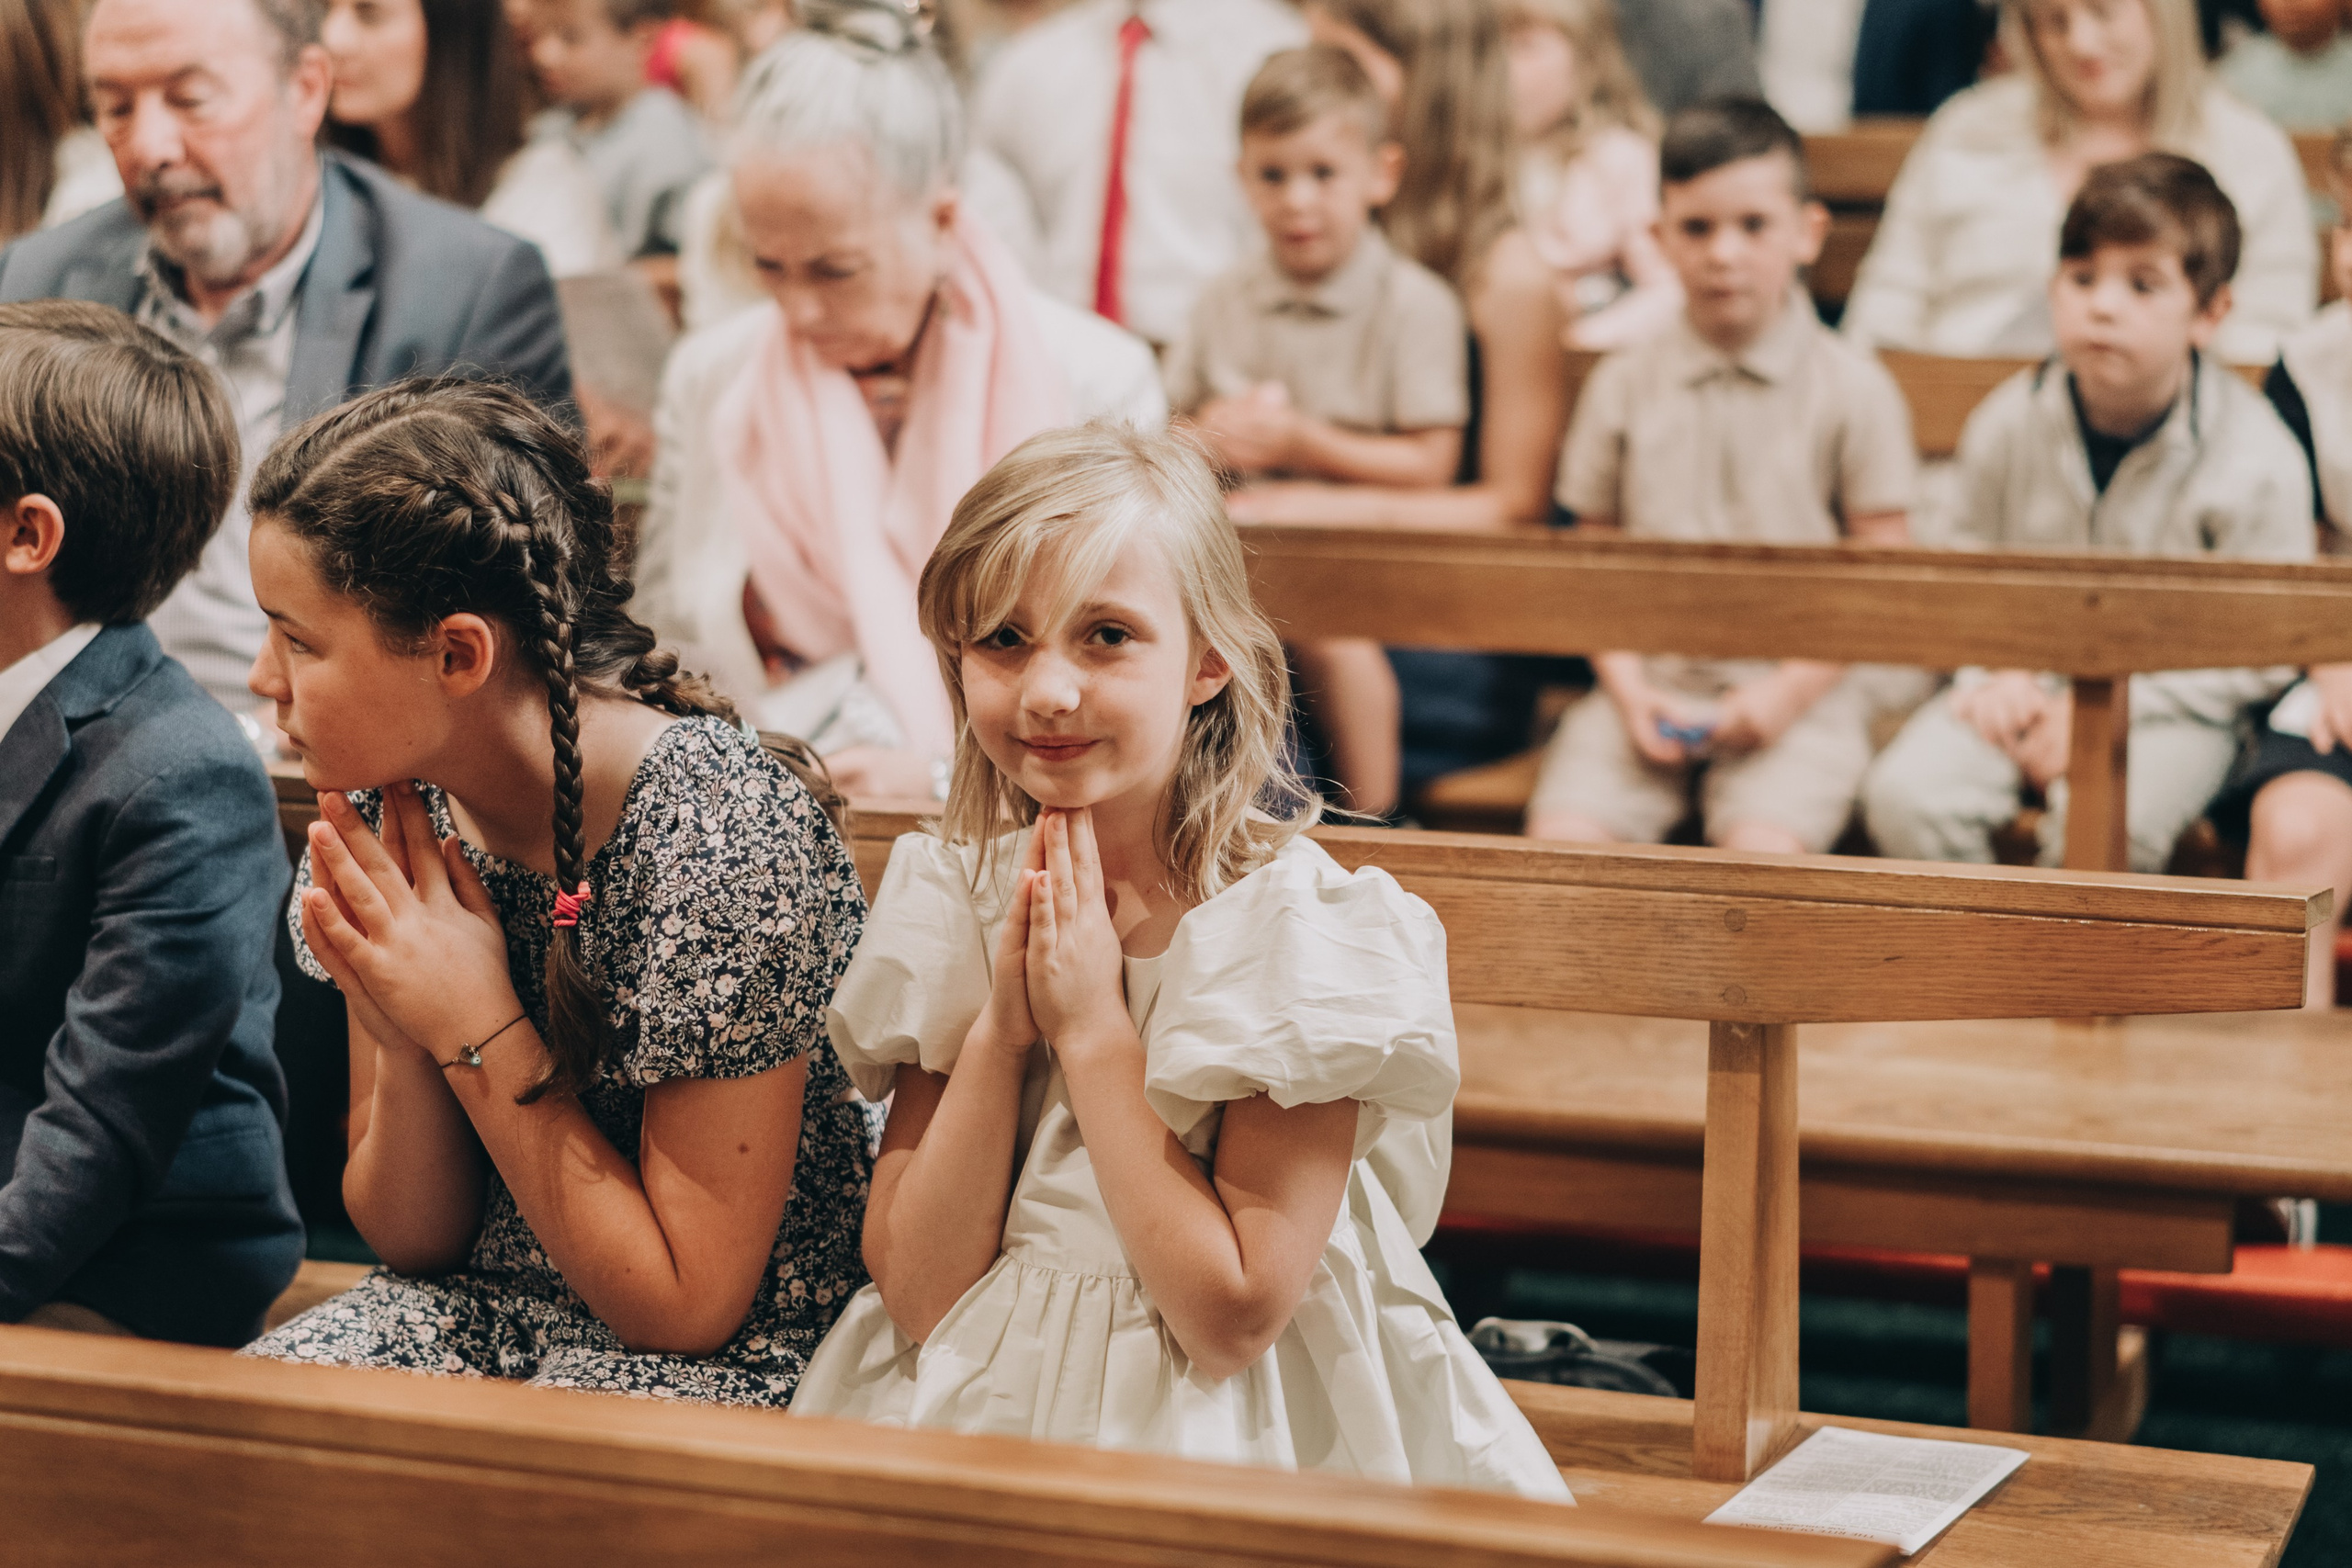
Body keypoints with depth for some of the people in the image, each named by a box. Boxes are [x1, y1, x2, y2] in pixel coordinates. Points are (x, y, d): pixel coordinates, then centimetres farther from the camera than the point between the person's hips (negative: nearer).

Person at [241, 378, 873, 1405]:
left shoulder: (718, 839, -21)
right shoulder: (389, 812, -2)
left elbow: (687, 1304, -16)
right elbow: (413, 1242, 5)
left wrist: (479, 1031, -19)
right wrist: (404, 1045, -15)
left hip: (734, 1360, -6)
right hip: (479, 1311, 6)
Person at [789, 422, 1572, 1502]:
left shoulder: (1297, 925, -12)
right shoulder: (955, 896, 2)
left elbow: (1233, 1318, -16)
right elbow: (916, 1293, -2)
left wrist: (1093, 1027, -15)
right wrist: (1001, 1021, -13)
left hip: (1230, 1434, -3)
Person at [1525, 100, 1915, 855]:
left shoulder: (1853, 390, 2)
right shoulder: (1623, 386, 9)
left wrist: (1789, 689, -10)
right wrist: (1629, 689, -5)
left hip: (1794, 688, -2)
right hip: (1651, 678, 3)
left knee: (1760, 845, -29)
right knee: (1560, 834, -21)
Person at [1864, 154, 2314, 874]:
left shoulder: (2257, 461, -14)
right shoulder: (2006, 424, -4)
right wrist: (2000, 671, -8)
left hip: (2172, 703, -3)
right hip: (2033, 677, 4)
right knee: (1904, 795, -21)